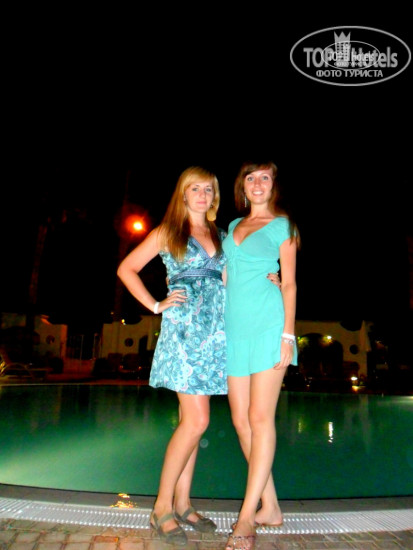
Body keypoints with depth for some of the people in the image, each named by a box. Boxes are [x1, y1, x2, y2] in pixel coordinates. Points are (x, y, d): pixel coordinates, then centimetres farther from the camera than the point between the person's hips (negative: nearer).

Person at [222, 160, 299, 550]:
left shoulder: (282, 225, 6)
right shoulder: (233, 226, 20)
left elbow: (289, 283, 1)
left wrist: (288, 334, -8)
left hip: (267, 324, -5)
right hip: (234, 328, 6)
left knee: (260, 417, -5)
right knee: (241, 420, 5)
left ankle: (247, 517, 4)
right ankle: (270, 507, 19)